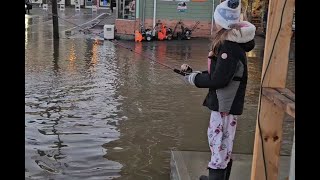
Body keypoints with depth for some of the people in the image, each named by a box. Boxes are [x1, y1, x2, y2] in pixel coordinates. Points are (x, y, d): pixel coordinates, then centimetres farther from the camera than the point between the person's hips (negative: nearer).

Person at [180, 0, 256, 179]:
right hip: (224, 102, 10)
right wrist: (193, 72, 9)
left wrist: (194, 79, -11)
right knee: (222, 143, 20)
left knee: (219, 144, -2)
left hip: (225, 104, -10)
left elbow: (218, 80, -24)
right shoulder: (230, 42, 10)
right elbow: (217, 73, 14)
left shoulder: (230, 46, -21)